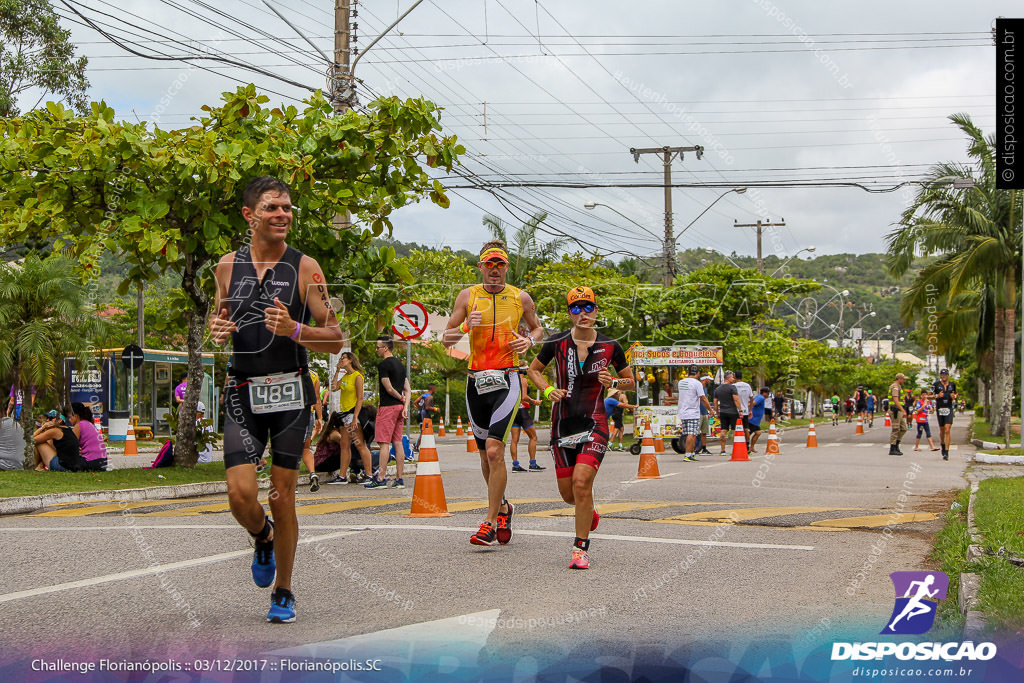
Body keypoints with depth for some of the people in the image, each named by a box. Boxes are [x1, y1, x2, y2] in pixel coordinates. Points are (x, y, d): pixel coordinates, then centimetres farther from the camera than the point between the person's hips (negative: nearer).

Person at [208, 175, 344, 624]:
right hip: (243, 393, 2)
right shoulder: (228, 266, 6)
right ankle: (263, 538, 25)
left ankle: (283, 593, 21)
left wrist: (294, 329, -22)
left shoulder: (304, 267, -3)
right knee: (240, 495, -11)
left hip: (291, 391, -2)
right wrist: (218, 331, -4)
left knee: (283, 498, 2)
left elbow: (335, 340, -4)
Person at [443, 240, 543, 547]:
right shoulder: (467, 296, 6)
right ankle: (503, 507, 34)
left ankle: (491, 521, -9)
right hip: (476, 381, 3)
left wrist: (529, 340, -2)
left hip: (507, 380, -3)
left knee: (494, 450, -16)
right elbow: (447, 339, 7)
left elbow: (537, 328, 21)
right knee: (486, 455, 11)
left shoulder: (521, 298, 4)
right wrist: (466, 326, -13)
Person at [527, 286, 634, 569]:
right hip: (563, 424, 2)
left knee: (581, 482, -20)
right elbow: (534, 370, 14)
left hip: (594, 424, -2)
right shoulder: (556, 342, -1)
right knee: (568, 494, 5)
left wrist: (613, 382, -9)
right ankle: (589, 512, 42)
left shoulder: (609, 346, -1)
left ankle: (581, 547, -6)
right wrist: (548, 390, -5)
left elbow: (630, 381, 12)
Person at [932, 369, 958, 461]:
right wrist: (937, 396, -15)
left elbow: (956, 394, 21)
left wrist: (954, 397, -2)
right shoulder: (936, 384, 0)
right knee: (942, 430, 11)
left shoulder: (952, 384, 6)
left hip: (949, 409, 0)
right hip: (939, 409, 0)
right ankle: (943, 445, 38)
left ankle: (946, 453, -14)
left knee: (947, 431, -11)